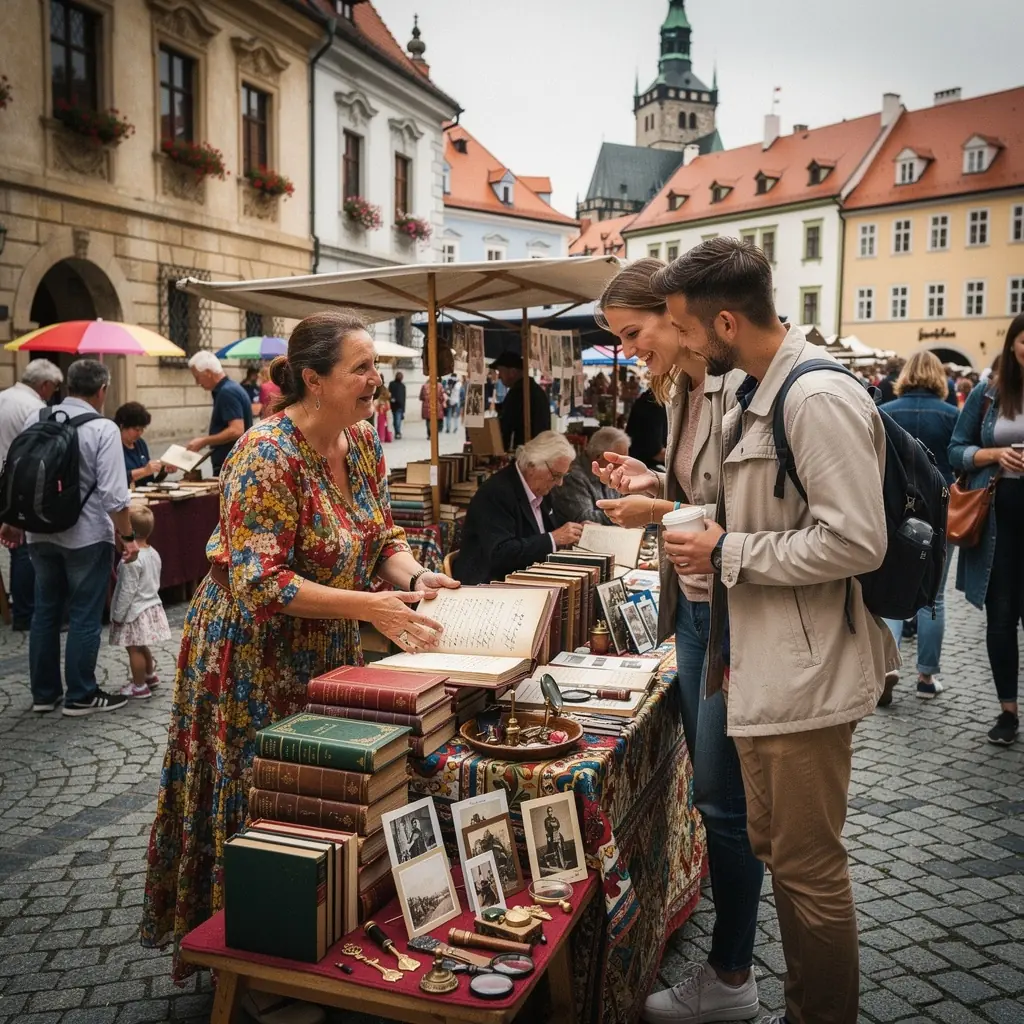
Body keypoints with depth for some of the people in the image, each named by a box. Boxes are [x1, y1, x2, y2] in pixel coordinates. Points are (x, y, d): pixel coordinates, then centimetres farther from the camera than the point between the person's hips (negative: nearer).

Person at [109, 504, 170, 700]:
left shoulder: (131, 559, -23)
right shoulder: (154, 554, 5)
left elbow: (128, 591, -21)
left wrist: (118, 615, -12)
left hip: (135, 612, -9)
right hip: (152, 607, 9)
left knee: (134, 649, 1)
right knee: (142, 646, 24)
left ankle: (139, 687, 8)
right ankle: (150, 675, 39)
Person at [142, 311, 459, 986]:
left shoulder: (363, 441, -1)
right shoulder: (267, 454, -24)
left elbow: (384, 537, 5)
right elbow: (259, 582, -28)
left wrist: (416, 578, -17)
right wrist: (371, 607, -32)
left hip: (328, 653, 7)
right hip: (254, 658, -7)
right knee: (257, 810, 8)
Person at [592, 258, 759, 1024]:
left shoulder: (737, 387, -18)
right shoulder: (679, 390, 10)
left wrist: (663, 512, -19)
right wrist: (655, 482, 2)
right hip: (695, 607, 9)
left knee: (723, 802, 3)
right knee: (713, 793, 17)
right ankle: (733, 953, 35)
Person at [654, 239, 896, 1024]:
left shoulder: (820, 398, -20)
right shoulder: (757, 395, 10)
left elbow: (855, 541, -25)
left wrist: (728, 556, -18)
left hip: (806, 670, -10)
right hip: (762, 663, 10)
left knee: (808, 867, 4)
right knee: (776, 845, 21)